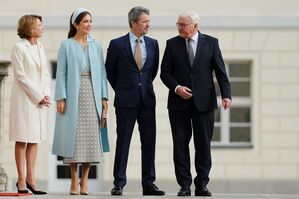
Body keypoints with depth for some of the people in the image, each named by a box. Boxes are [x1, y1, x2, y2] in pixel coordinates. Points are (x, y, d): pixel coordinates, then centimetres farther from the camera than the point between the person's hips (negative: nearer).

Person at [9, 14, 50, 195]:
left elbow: (46, 74, 13)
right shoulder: (19, 48, -8)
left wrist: (46, 94, -2)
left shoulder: (40, 47, 12)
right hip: (24, 98, -7)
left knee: (34, 140, 6)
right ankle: (22, 180, 1)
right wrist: (38, 97, -13)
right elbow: (20, 76, -13)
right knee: (22, 139, -2)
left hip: (40, 99, 7)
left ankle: (31, 178, 9)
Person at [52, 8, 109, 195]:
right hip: (73, 95, -2)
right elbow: (61, 73, 0)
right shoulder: (66, 45, 3)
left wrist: (104, 97, 2)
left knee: (91, 137, -1)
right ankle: (74, 181, 3)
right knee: (74, 137, -3)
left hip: (92, 95, 3)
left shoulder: (96, 45, 11)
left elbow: (102, 72, 10)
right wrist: (61, 98, -8)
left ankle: (84, 180, 5)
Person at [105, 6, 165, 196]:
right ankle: (119, 184, 3)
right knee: (123, 141, -1)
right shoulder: (117, 44, -3)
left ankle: (149, 184, 9)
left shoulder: (153, 44, 8)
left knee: (149, 142, 4)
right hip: (126, 100, -3)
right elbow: (110, 71, 7)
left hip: (147, 99, 4)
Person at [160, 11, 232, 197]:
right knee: (180, 144, 2)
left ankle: (202, 185, 8)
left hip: (204, 102, -1)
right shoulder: (172, 44, 5)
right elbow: (165, 72, 4)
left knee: (204, 145, 1)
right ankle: (185, 185, 7)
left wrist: (226, 95, -11)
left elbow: (220, 71, 1)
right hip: (179, 103, 1)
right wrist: (176, 87, -13)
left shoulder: (211, 42, 3)